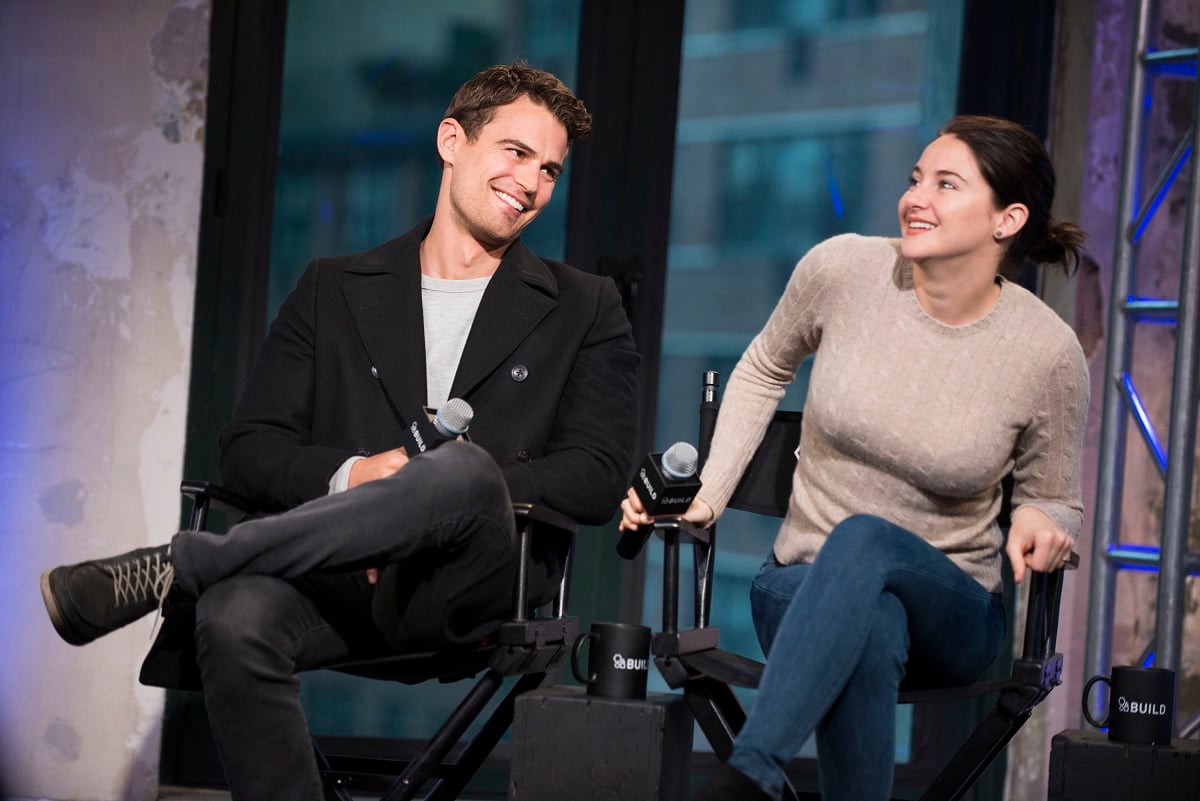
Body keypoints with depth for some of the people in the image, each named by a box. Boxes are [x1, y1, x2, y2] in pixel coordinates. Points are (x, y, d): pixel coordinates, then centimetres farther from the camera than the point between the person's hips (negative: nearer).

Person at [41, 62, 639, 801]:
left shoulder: (586, 311, 16)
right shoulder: (336, 290, 19)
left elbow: (598, 479, 4)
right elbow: (248, 453, 12)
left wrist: (455, 485, -12)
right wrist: (353, 476, -11)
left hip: (478, 585, -1)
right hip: (339, 579, 1)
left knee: (463, 468, -37)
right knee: (235, 617, -35)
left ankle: (170, 568, -32)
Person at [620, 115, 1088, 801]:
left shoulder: (1049, 352, -9)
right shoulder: (844, 269, -7)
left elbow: (1058, 505, 7)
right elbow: (763, 371, 14)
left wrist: (1040, 522, -18)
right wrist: (706, 497, 4)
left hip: (951, 612, -1)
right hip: (805, 589, 1)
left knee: (862, 539, -38)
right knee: (870, 630, -39)